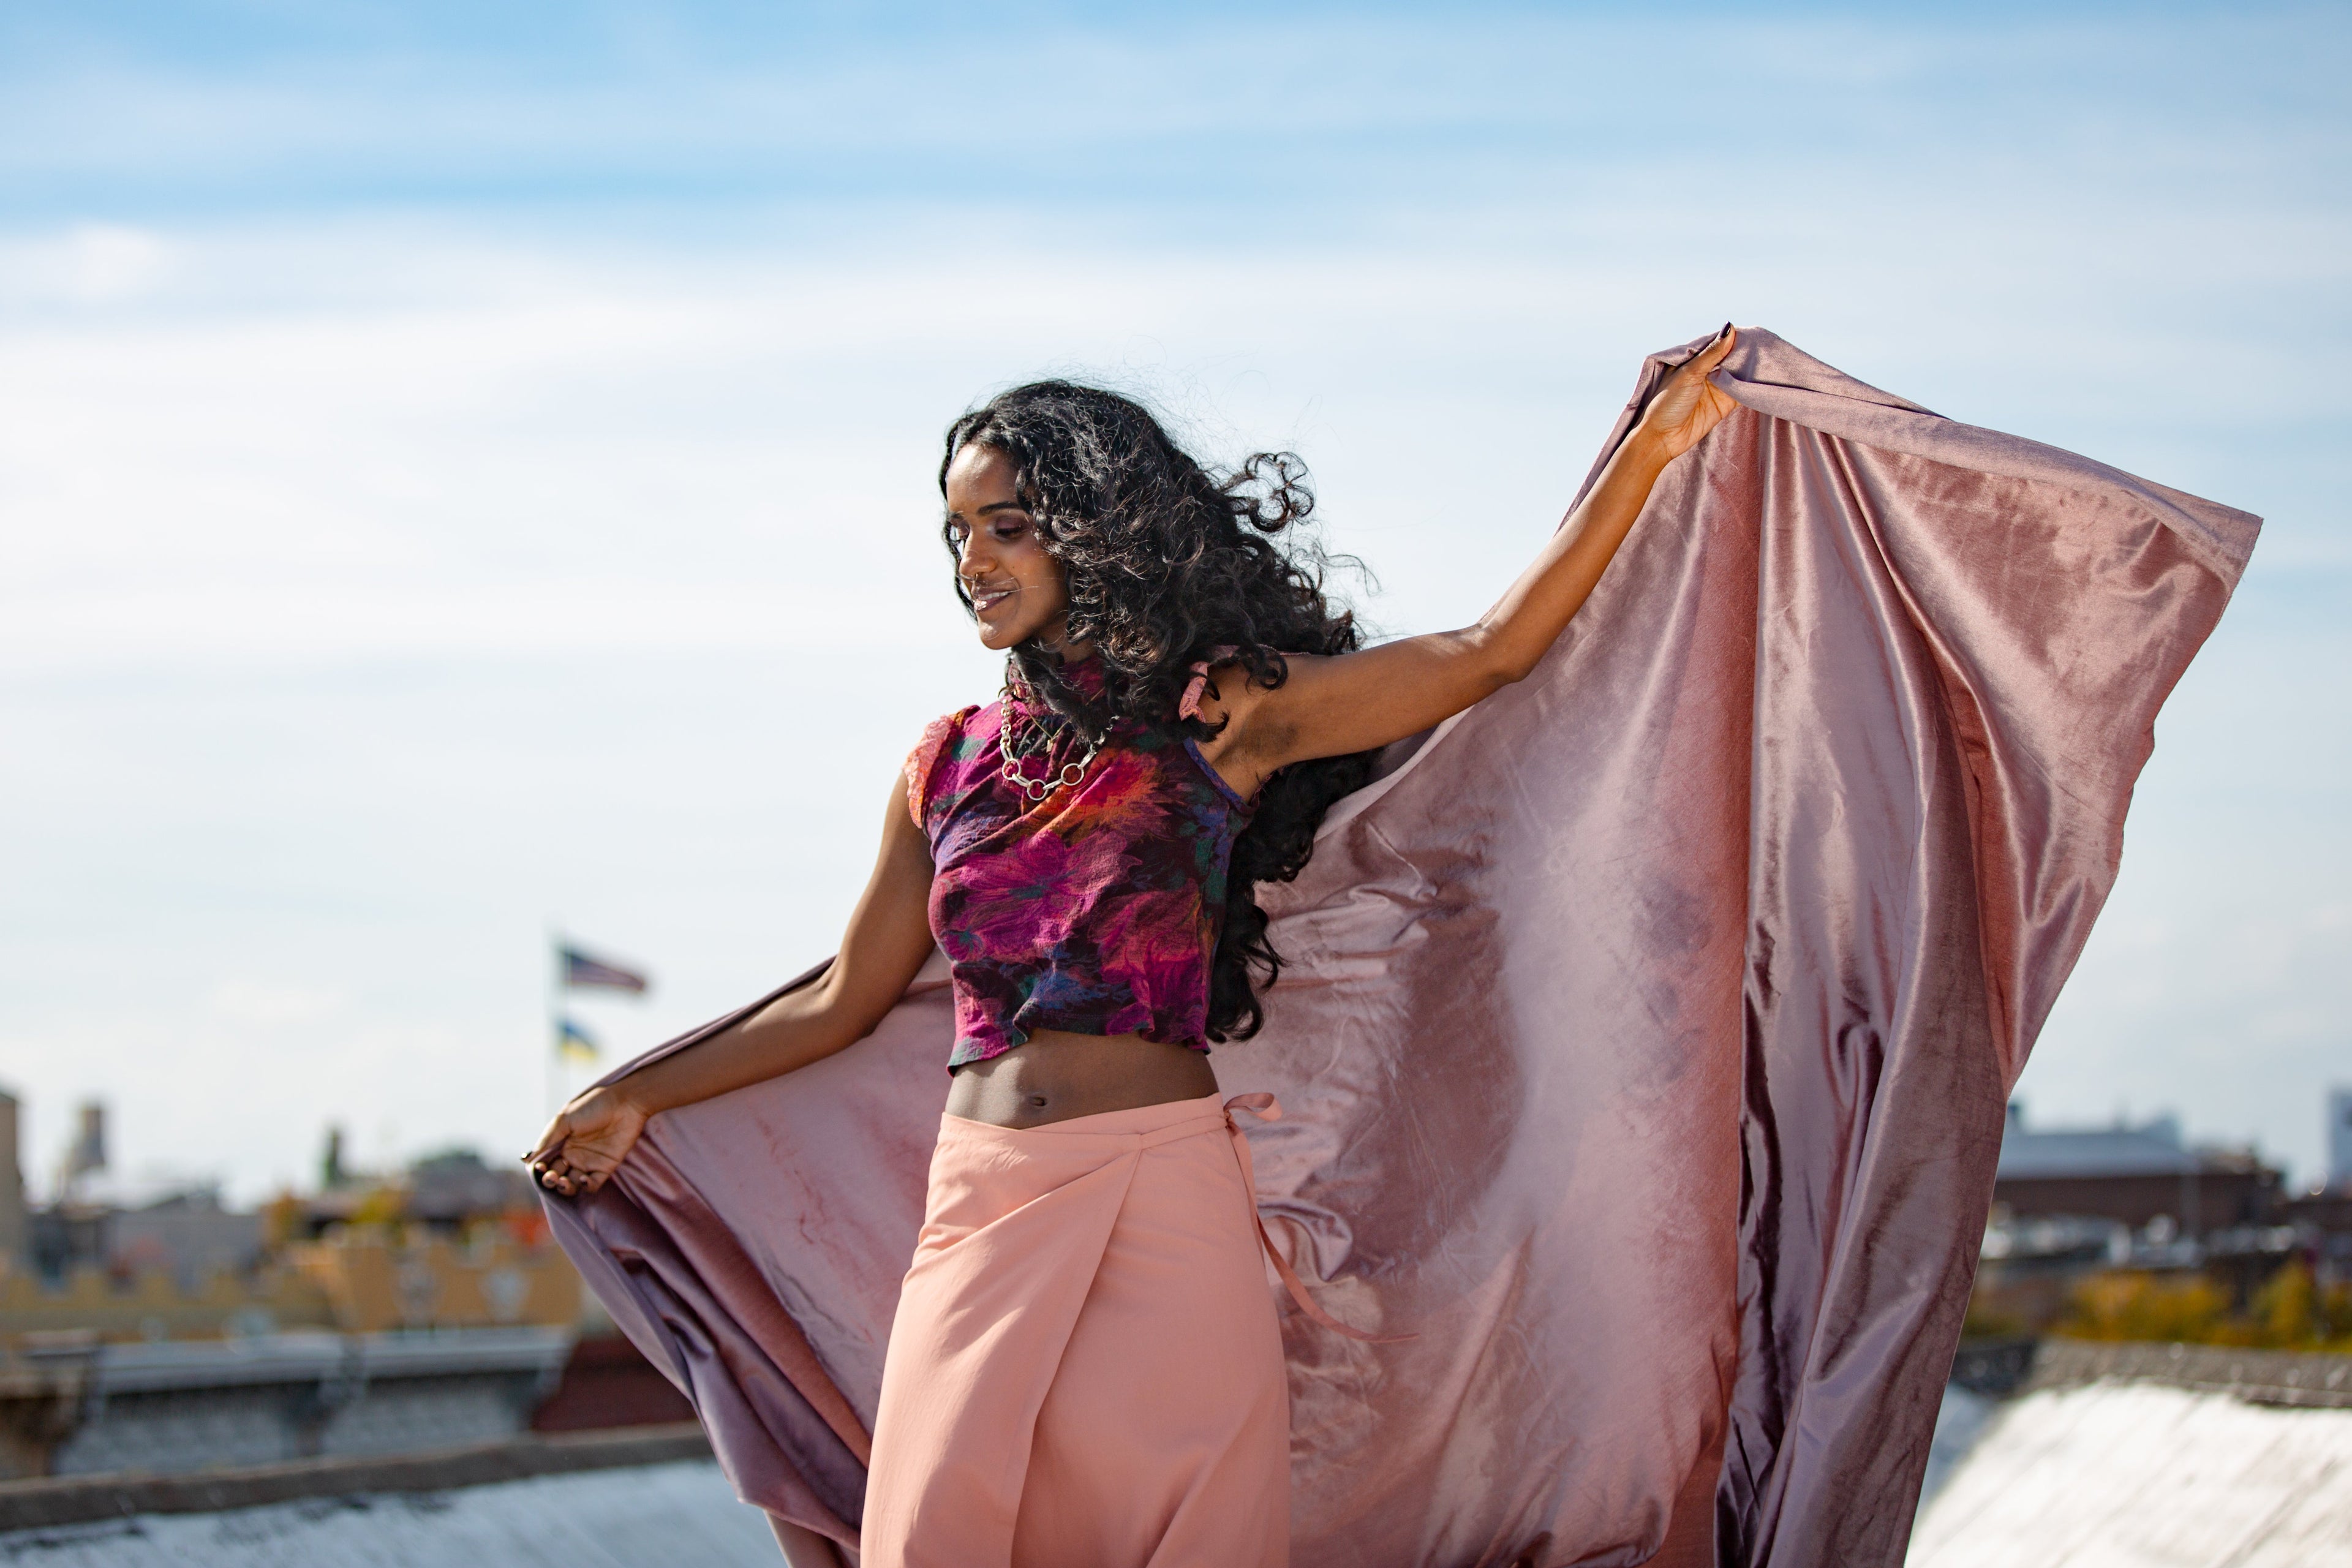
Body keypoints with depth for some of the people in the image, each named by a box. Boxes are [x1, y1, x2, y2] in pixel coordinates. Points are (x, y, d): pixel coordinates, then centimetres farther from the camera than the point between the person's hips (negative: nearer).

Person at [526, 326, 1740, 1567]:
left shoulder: (1218, 712, 4)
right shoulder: (952, 765, 14)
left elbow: (1488, 653, -3)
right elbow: (843, 1002, 23)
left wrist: (1647, 451, -8)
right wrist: (640, 1099, 28)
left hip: (1163, 1192, -3)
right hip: (979, 1207, 3)